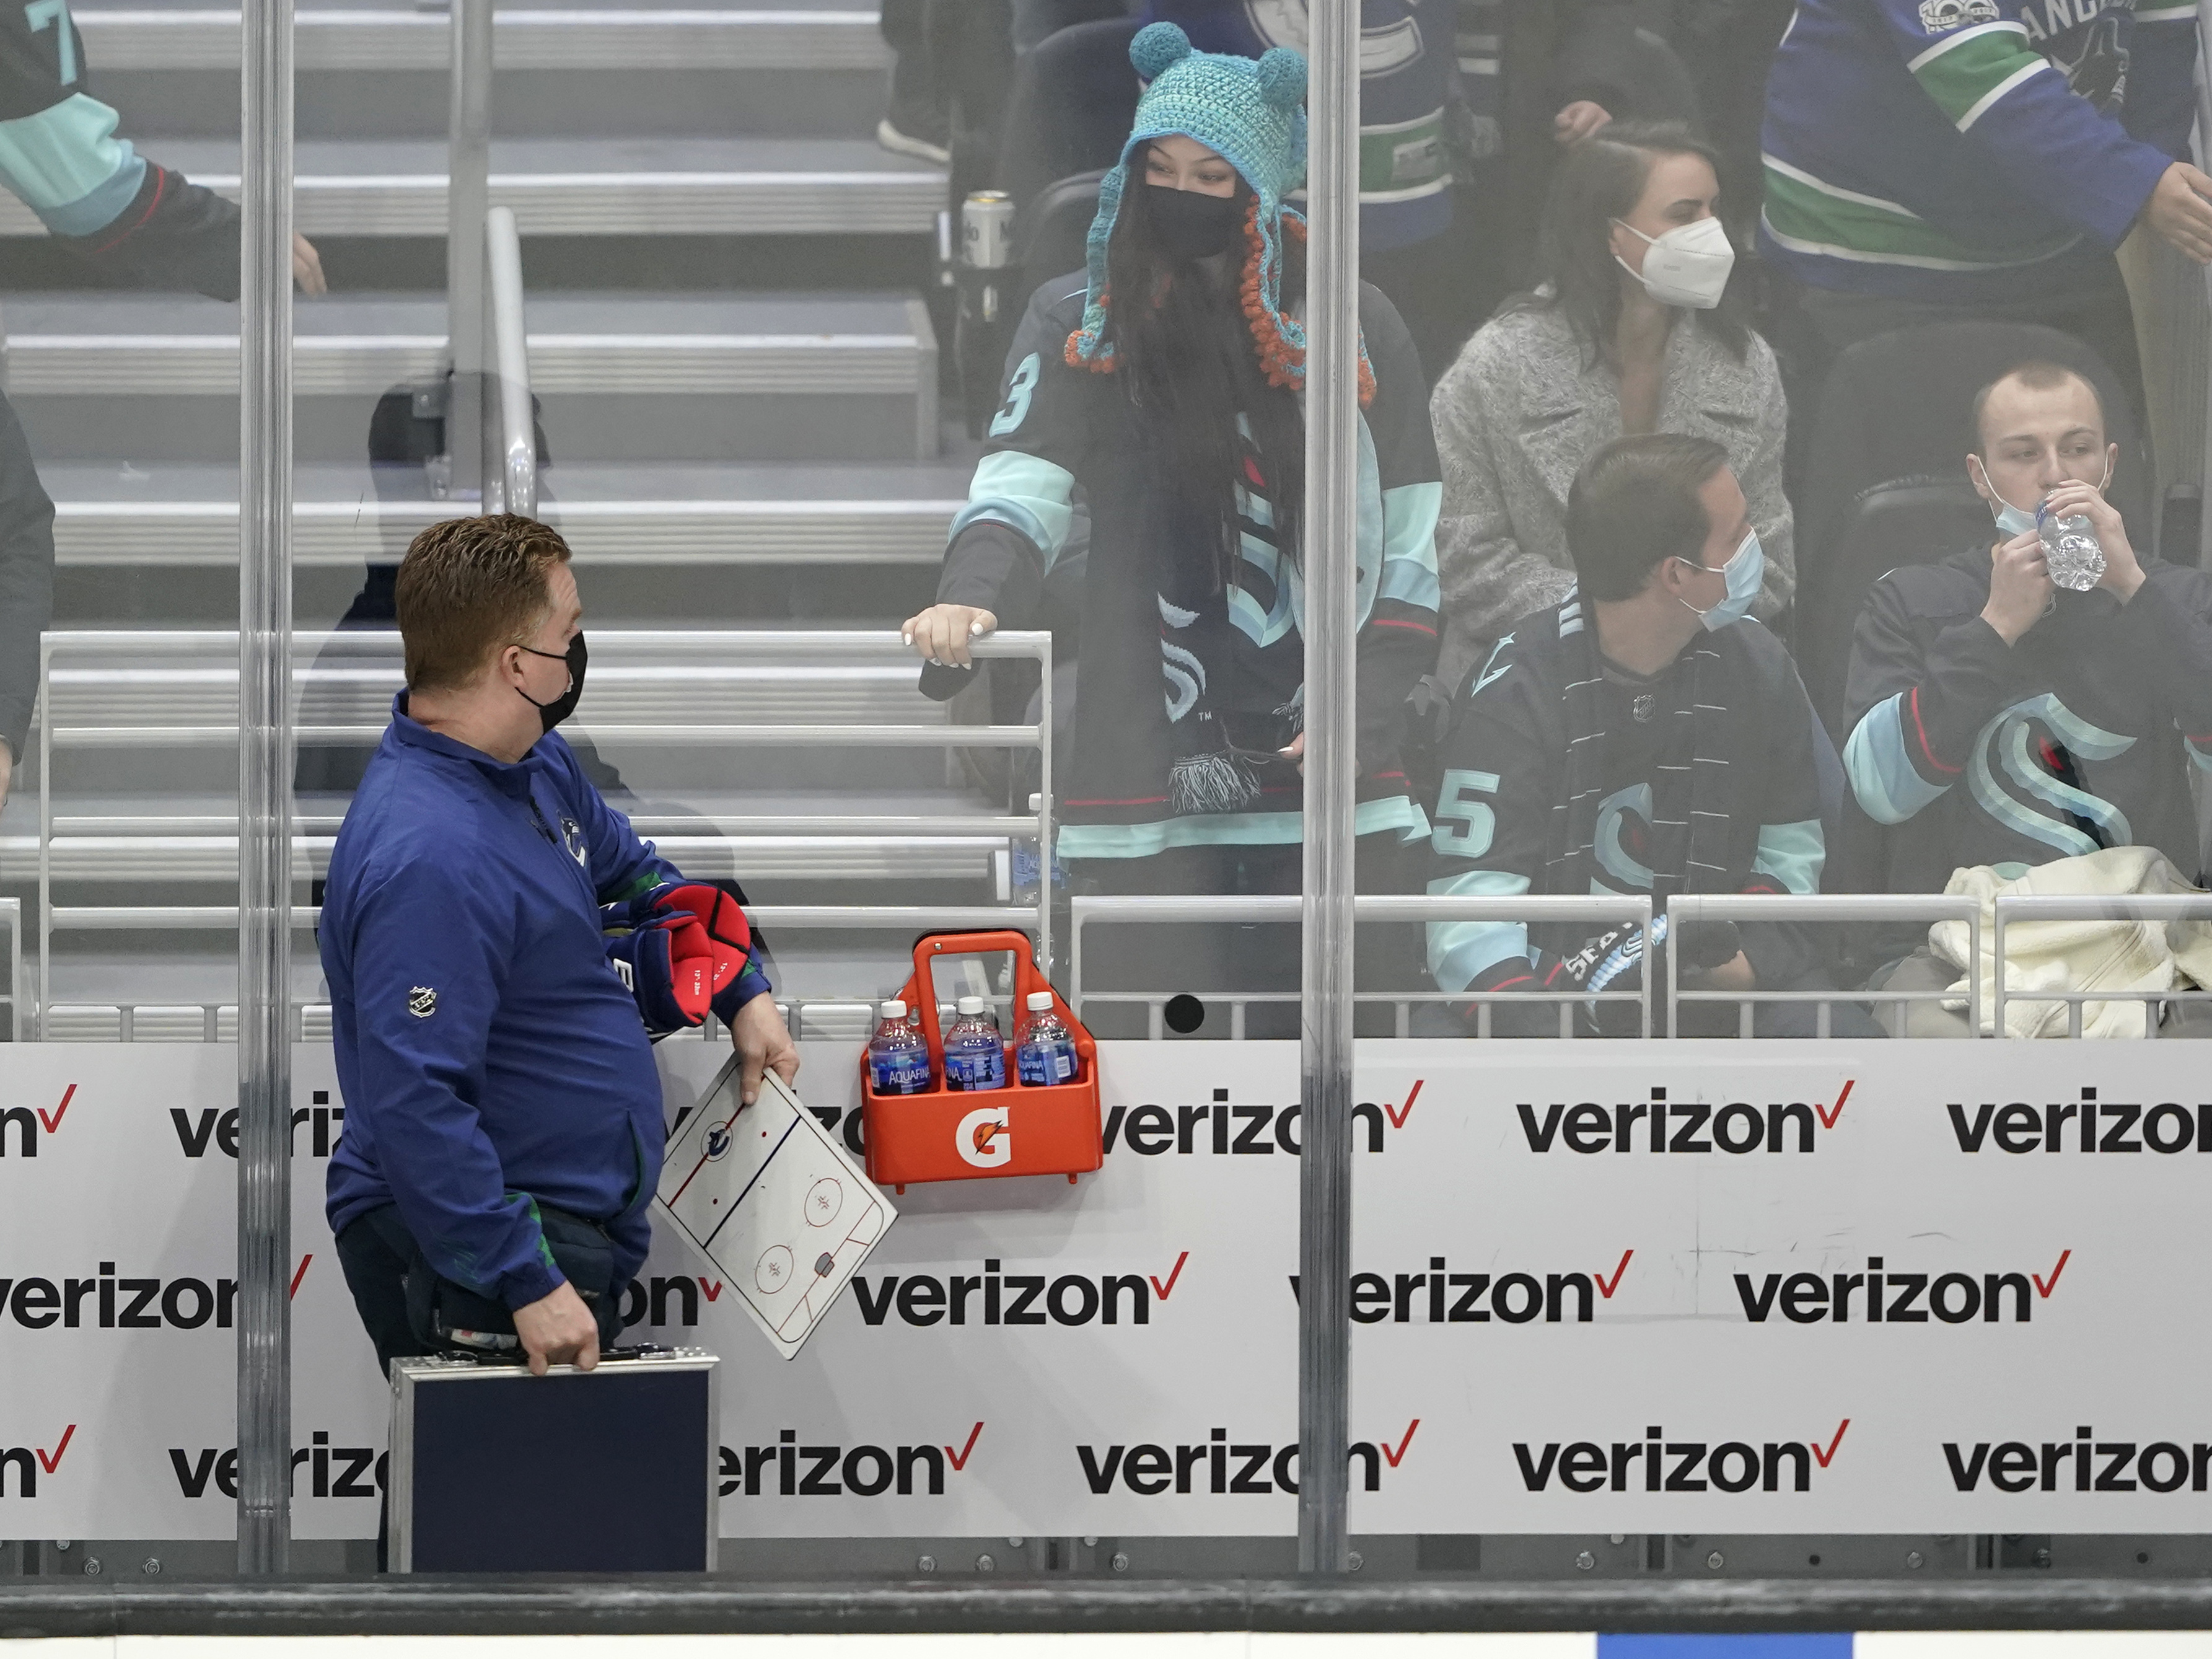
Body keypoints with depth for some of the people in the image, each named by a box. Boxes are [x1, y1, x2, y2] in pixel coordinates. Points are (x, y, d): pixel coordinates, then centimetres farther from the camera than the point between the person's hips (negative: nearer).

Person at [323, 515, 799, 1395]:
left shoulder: (536, 767, 6)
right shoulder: (429, 856, -27)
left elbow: (629, 869, 27)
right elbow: (416, 1105, -31)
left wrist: (745, 991, 14)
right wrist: (528, 1284, -30)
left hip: (571, 1221, 10)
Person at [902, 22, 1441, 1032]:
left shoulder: (1354, 332, 6)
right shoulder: (1086, 326, 7)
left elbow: (1409, 552, 7)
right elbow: (1023, 481, -5)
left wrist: (1368, 711, -6)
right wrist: (970, 597, -27)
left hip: (1320, 765, 0)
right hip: (1146, 760, 0)